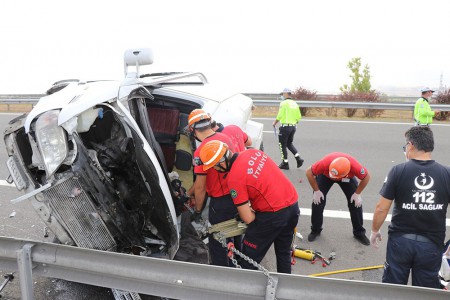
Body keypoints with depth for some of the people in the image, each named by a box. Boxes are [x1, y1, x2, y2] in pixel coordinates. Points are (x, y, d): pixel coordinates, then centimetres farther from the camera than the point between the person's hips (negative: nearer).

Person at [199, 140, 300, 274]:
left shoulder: (234, 178, -18)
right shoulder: (253, 152, 1)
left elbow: (248, 219, -14)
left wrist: (248, 209, 9)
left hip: (274, 214, -8)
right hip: (293, 204, 8)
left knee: (248, 260, 8)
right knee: (283, 252, 26)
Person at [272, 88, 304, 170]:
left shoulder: (284, 103, -11)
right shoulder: (295, 104, 11)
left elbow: (280, 116, -15)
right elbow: (299, 117, 10)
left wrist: (275, 122, 0)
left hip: (285, 126, -7)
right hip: (293, 126, 7)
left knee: (282, 145, 5)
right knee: (289, 143, 22)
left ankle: (285, 163, 8)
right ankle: (298, 158, 8)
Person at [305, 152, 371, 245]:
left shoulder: (355, 166, -43)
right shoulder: (325, 163, -45)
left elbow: (367, 177, -20)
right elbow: (309, 172, -27)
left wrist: (357, 194, -16)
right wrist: (316, 191, -20)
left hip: (347, 177, 1)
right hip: (325, 175, 0)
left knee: (356, 202, -5)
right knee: (318, 201, -9)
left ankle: (359, 232, 15)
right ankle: (315, 230, 12)